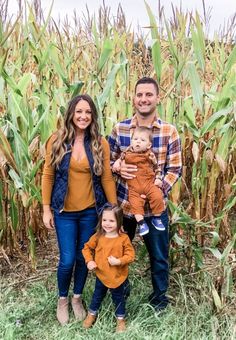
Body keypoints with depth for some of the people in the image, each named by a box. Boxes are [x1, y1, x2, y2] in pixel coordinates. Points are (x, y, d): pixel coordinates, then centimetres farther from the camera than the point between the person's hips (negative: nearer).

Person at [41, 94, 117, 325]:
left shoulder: (100, 143, -4)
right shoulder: (57, 140, -6)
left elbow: (107, 178, -1)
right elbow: (48, 176, -2)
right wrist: (46, 209, -4)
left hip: (90, 211, 1)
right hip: (64, 211, -1)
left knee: (84, 257, 13)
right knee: (67, 260, 1)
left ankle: (77, 298, 39)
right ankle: (62, 300, 31)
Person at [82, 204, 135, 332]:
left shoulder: (124, 238, -16)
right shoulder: (98, 236, -10)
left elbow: (130, 255, -13)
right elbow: (87, 248, 3)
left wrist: (119, 261, -28)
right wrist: (89, 261, -10)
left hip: (118, 276, -2)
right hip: (101, 275, 2)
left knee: (119, 298, 17)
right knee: (97, 296, 22)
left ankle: (120, 319, 39)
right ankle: (91, 315, 46)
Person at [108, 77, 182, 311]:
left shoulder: (169, 131, -7)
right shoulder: (119, 129, -3)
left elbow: (174, 169, -5)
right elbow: (108, 161, 6)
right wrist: (118, 168, -16)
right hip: (123, 203, 2)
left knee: (158, 254, 15)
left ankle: (159, 294, 41)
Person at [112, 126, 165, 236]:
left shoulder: (150, 155, -1)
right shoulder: (128, 153, 4)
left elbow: (157, 168, 7)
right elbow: (121, 158, 22)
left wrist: (158, 179, -3)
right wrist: (117, 163, 3)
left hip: (149, 183, -1)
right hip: (133, 187, 2)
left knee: (157, 197, -18)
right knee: (135, 203, -13)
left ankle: (156, 218, 3)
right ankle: (141, 223, 0)